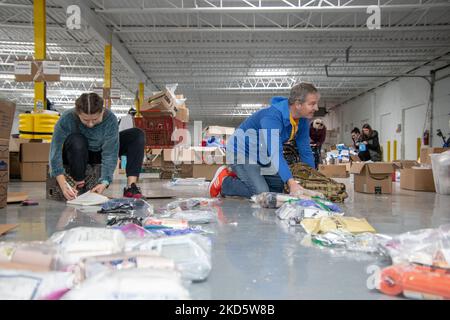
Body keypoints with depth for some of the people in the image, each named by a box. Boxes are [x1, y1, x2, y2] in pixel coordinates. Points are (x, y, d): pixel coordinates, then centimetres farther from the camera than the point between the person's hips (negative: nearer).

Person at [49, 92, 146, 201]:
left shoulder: (110, 119, -29)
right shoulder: (66, 119, -31)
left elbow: (110, 154, -29)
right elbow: (55, 152, -31)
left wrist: (104, 182, -41)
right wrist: (63, 185, -41)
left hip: (98, 153, 2)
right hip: (76, 155, -1)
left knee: (137, 135, -17)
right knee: (76, 140, -37)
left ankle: (131, 186, -26)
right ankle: (79, 186, -21)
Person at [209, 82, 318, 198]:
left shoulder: (303, 121, -8)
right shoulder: (272, 116, -33)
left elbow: (305, 151, 0)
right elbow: (276, 153, -42)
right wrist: (291, 182, -51)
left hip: (262, 156, 9)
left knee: (279, 189, 8)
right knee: (261, 193, -24)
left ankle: (238, 176, 19)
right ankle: (224, 181, 0)